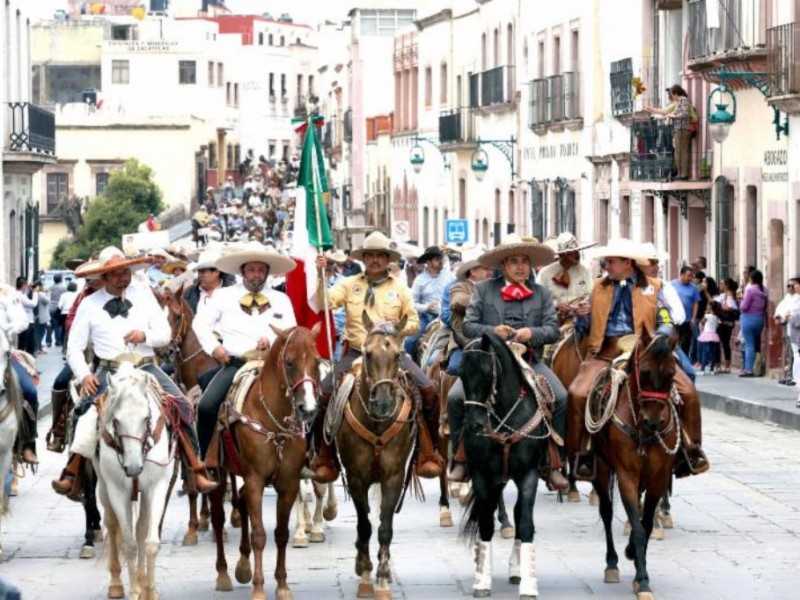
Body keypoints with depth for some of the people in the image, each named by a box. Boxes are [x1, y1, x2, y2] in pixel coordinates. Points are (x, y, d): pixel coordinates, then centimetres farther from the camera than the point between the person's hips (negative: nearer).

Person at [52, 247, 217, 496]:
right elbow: (74, 348, 6)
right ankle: (71, 474, -17)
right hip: (109, 372, -1)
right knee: (86, 412, -27)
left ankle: (198, 474, -12)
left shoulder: (143, 295, 9)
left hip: (146, 368, 1)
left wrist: (145, 335, -13)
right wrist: (84, 375, -10)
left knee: (182, 407, -17)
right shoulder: (90, 304, 5)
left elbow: (165, 333, 8)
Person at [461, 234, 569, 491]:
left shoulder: (542, 294, 15)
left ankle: (554, 464, -10)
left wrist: (532, 333, -14)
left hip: (530, 361, 1)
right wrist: (492, 331, -14)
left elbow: (552, 330, 6)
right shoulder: (484, 289, 10)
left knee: (560, 397, -22)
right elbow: (468, 325, 5)